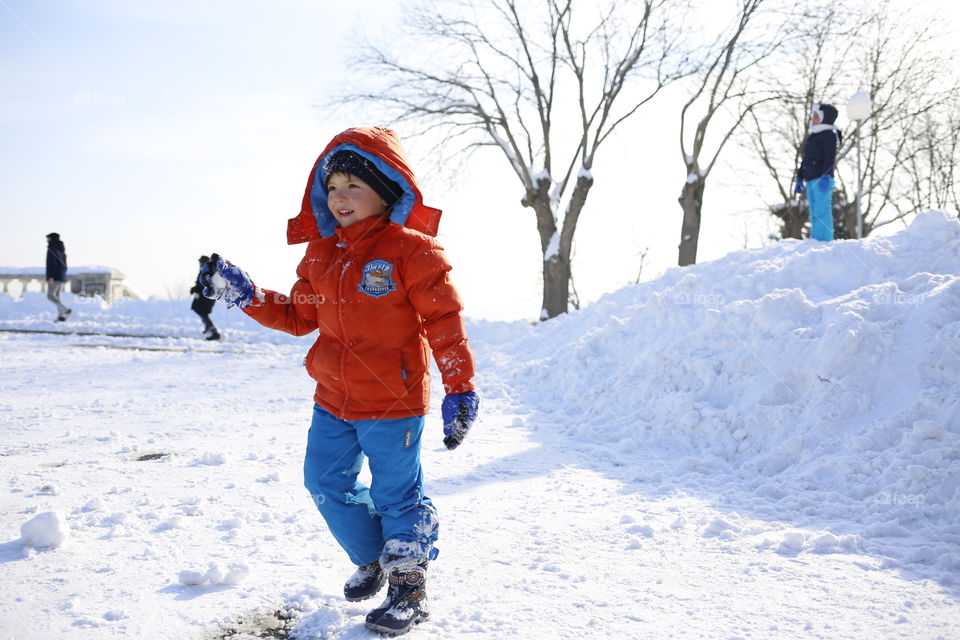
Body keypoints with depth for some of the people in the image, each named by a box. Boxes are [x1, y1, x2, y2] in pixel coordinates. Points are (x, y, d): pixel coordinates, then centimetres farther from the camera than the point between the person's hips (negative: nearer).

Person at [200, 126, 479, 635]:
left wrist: (459, 388, -16)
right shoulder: (320, 252, 6)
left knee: (395, 494, 3)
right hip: (333, 401, 7)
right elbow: (299, 316, 13)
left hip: (393, 402, -7)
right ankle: (371, 560, 38)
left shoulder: (411, 250, -14)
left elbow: (445, 321, -14)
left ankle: (408, 587, 22)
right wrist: (243, 294, 3)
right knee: (326, 482, 16)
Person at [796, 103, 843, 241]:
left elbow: (830, 157, -15)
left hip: (822, 179, -9)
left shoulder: (829, 135, -3)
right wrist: (800, 178, 21)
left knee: (822, 211, -14)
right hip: (811, 181, 9)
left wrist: (825, 176, -24)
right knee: (814, 213, 8)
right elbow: (805, 159, 26)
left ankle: (824, 242, -16)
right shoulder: (812, 136, 24)